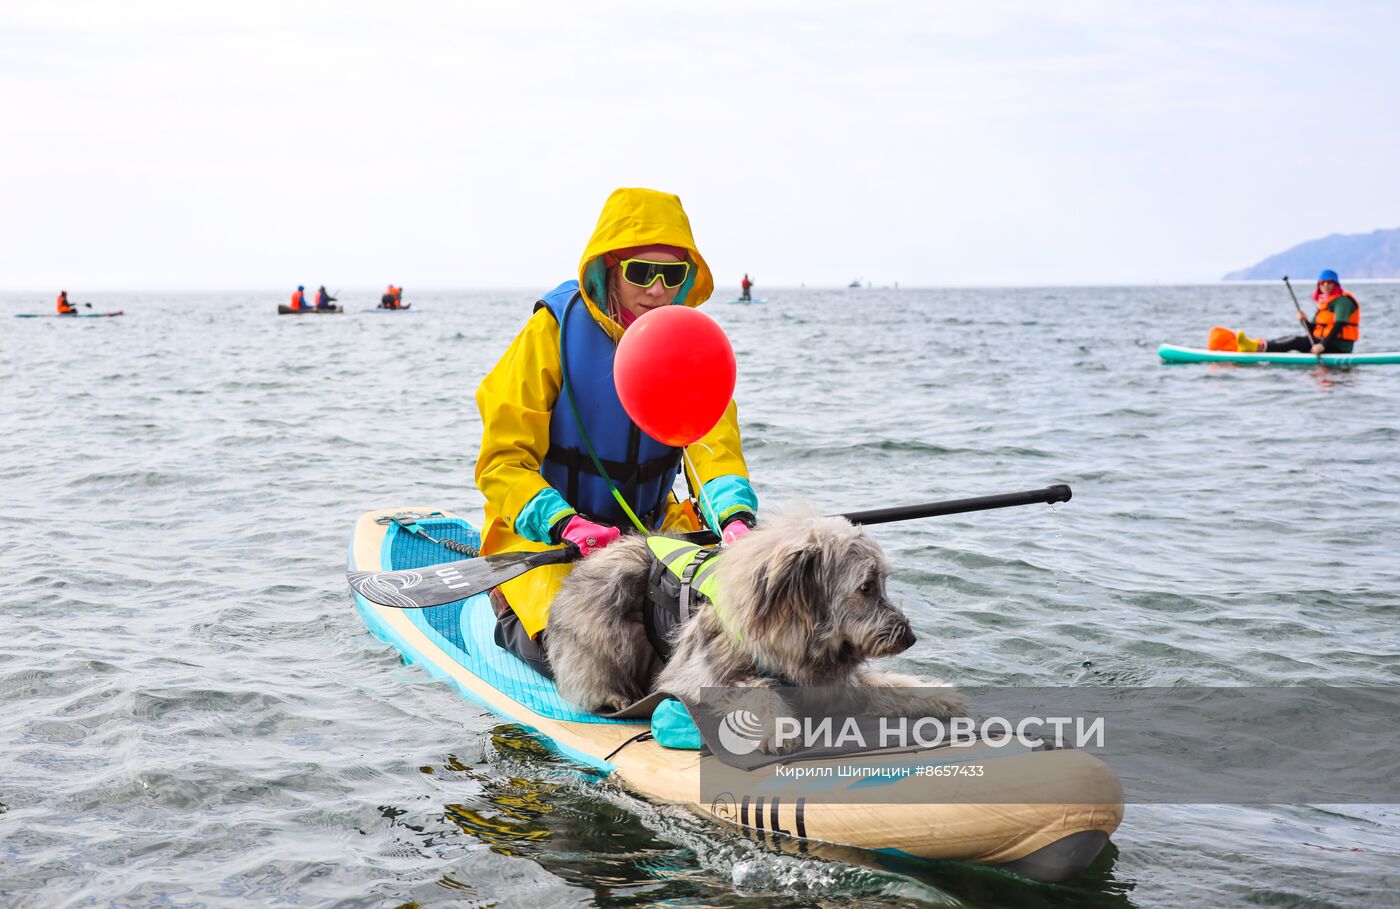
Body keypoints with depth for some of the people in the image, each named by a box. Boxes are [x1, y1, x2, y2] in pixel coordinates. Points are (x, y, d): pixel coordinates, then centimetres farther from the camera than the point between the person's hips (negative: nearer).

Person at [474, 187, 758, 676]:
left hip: (653, 529, 4)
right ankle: (512, 616, 8)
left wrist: (735, 517, -36)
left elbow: (714, 443, -14)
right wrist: (566, 525, -32)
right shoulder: (554, 330, -14)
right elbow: (503, 461, -14)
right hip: (543, 534, -4)